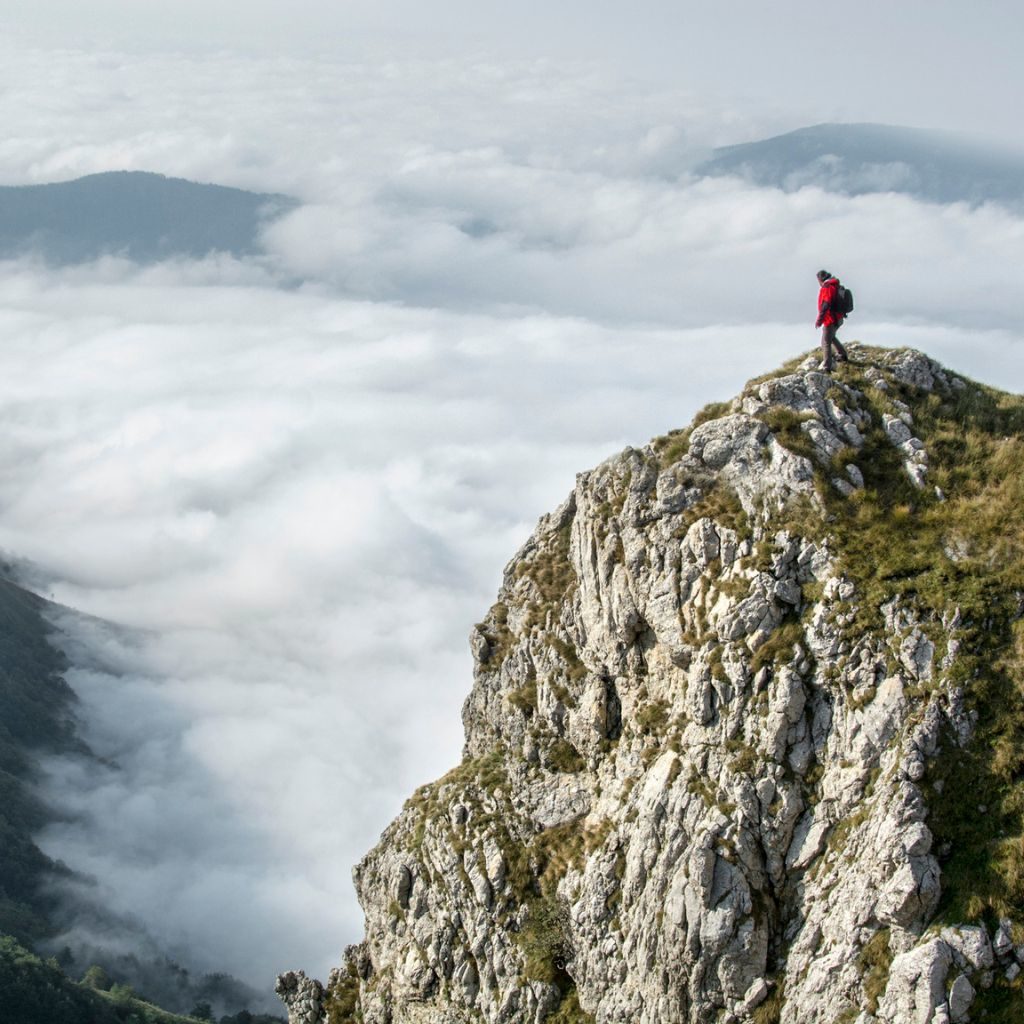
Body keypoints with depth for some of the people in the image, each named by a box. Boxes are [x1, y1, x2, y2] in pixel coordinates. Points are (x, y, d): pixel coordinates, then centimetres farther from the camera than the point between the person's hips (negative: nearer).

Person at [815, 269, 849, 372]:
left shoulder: (827, 288, -19)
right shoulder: (835, 286, 11)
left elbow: (825, 306, -26)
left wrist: (819, 320, -24)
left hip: (830, 320, -10)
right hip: (837, 319, 10)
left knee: (826, 343, -7)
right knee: (832, 337, 31)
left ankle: (826, 368, -9)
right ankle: (843, 356, 45)